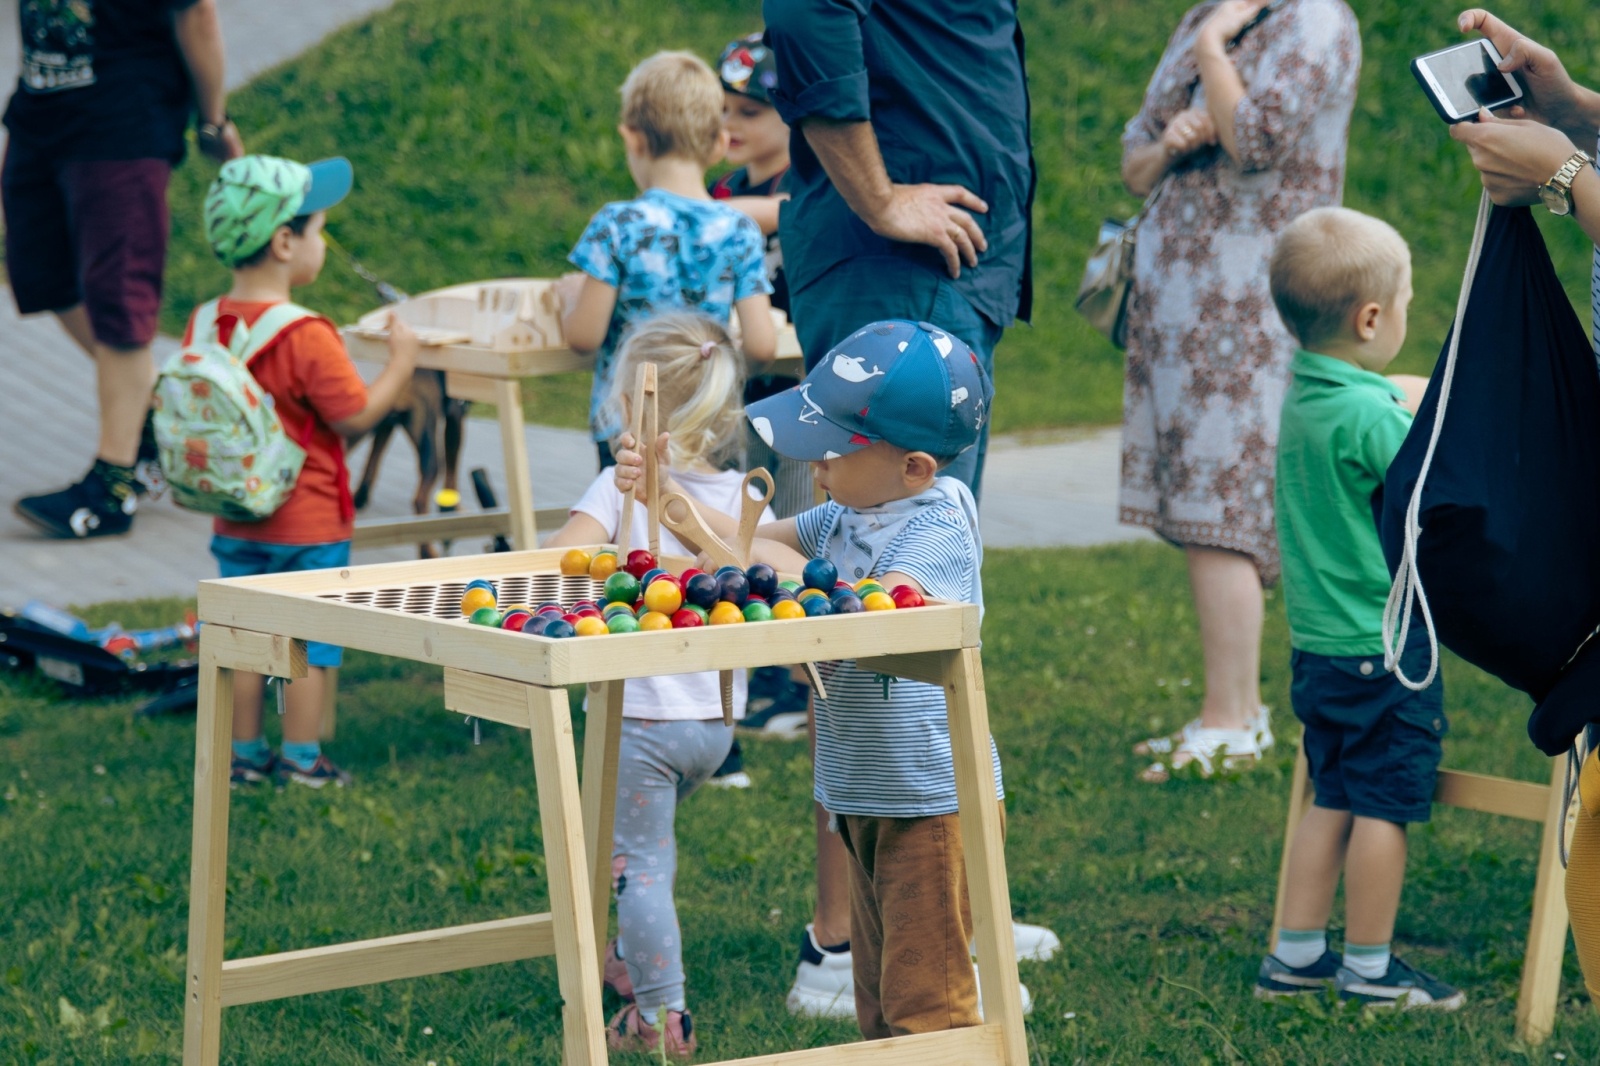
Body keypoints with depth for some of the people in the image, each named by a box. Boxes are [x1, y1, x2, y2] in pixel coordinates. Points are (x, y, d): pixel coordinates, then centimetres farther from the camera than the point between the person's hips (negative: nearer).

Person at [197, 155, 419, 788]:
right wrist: (400, 363, -5)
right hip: (307, 523, -6)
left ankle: (243, 755, 20)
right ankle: (301, 761, 10)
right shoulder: (306, 337, -21)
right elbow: (356, 417, -17)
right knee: (309, 641, 5)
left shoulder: (204, 326, -1)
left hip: (234, 522, 6)